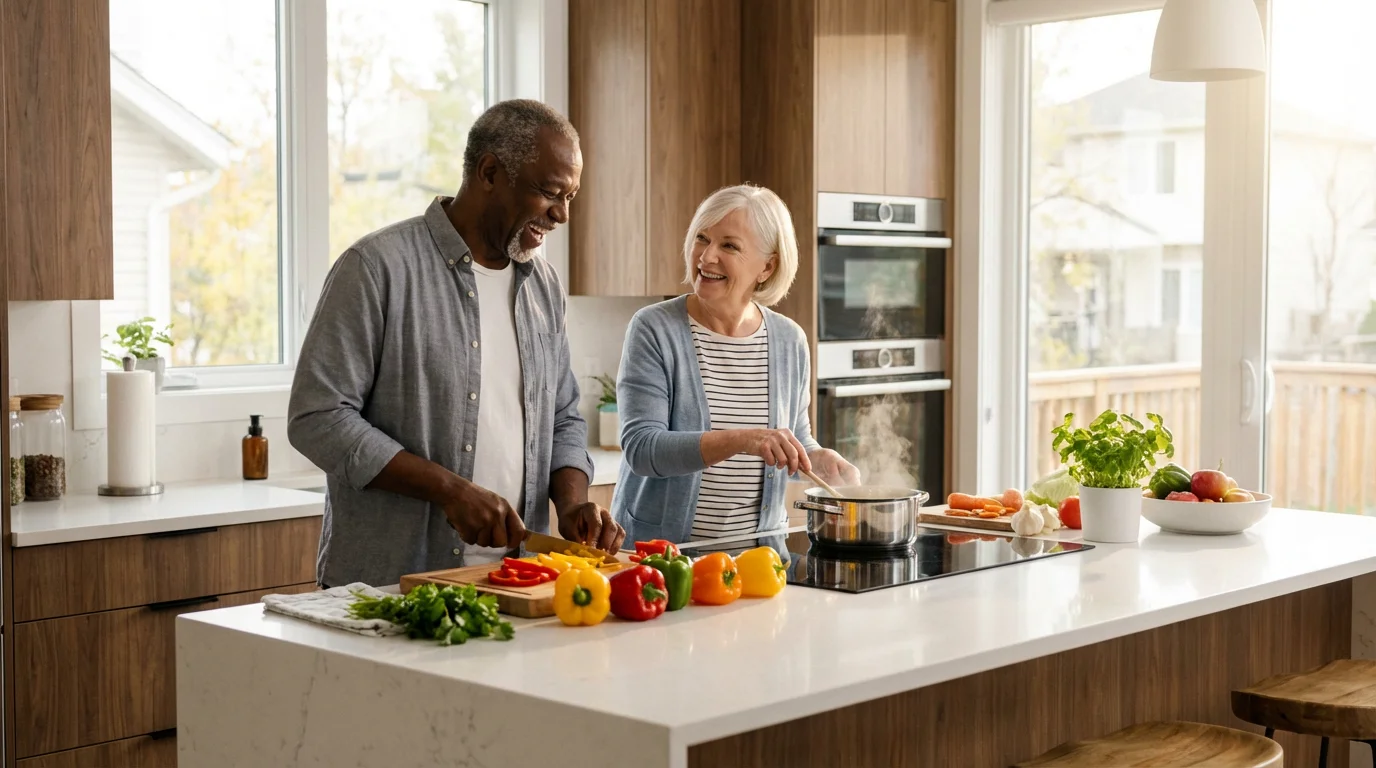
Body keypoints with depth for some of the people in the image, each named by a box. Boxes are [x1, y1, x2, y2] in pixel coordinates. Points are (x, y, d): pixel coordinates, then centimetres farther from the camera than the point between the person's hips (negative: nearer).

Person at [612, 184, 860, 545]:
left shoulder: (789, 341, 6)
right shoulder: (654, 329, -7)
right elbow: (641, 448, -16)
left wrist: (822, 460, -2)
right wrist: (742, 440, -28)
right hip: (658, 546, -4)